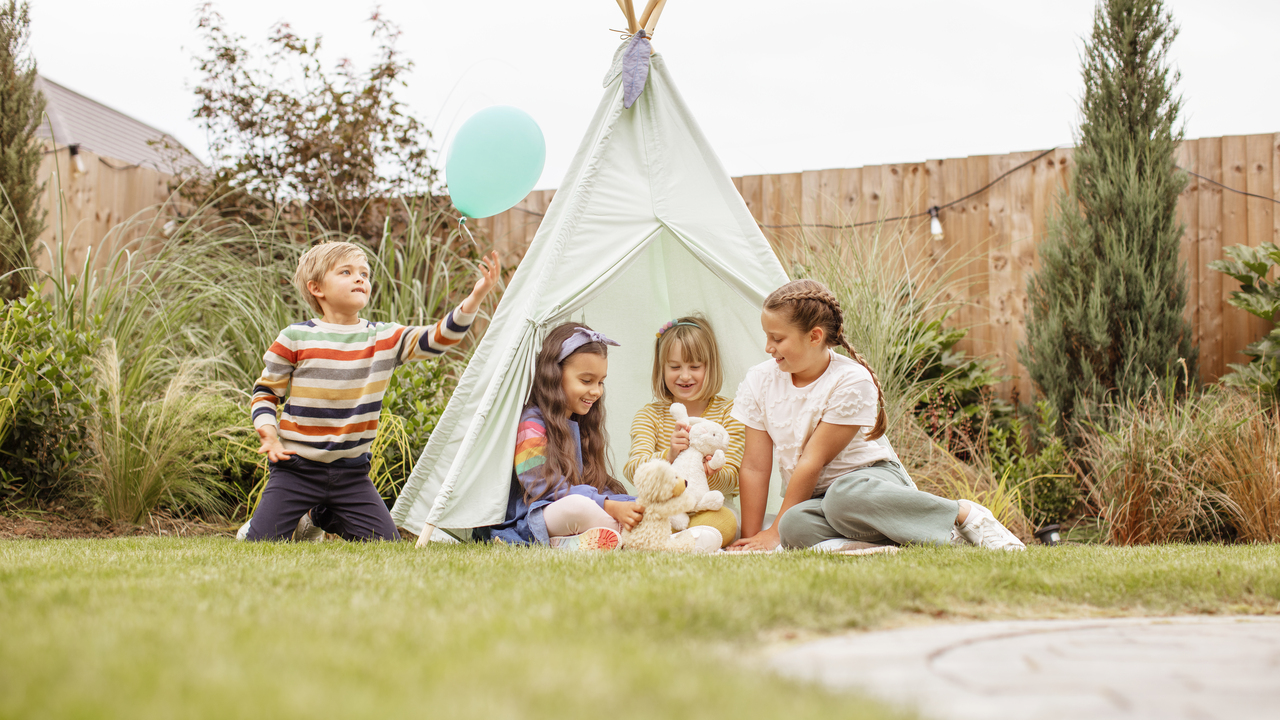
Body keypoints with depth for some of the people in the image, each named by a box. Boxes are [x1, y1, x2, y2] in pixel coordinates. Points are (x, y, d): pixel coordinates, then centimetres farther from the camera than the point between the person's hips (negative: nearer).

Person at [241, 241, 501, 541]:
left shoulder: (385, 339, 0)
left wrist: (476, 297, -26)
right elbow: (265, 391, 2)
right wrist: (269, 434, -16)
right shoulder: (295, 339, -6)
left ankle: (320, 518, 24)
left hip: (352, 472, 3)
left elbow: (436, 339, -12)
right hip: (297, 468, -3)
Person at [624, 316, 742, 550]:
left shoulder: (728, 412, 6)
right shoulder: (649, 415, 8)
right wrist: (667, 457, -33)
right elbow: (632, 469, -10)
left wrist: (711, 473, -29)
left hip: (709, 510, -1)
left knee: (726, 522, -37)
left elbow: (732, 480, -2)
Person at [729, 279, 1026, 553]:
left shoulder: (852, 381, -17)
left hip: (871, 476, -4)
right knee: (795, 525, -35)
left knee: (845, 495, -43)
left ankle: (963, 514, -24)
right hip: (813, 496, 4)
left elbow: (812, 461, -17)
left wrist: (773, 533, -15)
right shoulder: (759, 382, 0)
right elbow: (754, 466, 0)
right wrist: (750, 538, -5)